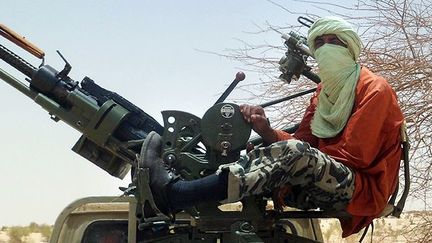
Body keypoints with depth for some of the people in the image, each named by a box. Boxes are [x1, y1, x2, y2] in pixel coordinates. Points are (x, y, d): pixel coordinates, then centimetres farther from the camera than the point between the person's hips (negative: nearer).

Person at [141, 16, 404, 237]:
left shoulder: (374, 89, -3)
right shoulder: (323, 92, 21)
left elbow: (354, 155, -13)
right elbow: (303, 141, 6)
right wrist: (266, 131, -13)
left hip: (362, 187, -8)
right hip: (322, 187, 8)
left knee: (292, 153, -34)